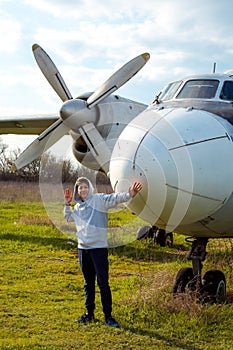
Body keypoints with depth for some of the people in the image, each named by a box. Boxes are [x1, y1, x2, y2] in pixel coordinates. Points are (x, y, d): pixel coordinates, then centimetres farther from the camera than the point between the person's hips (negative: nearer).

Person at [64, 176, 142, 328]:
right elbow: (68, 218, 34)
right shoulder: (78, 207, 14)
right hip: (83, 248, 6)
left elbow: (115, 198, -21)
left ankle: (108, 316, 1)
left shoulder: (98, 199, -5)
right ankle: (89, 313, 24)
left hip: (99, 247, -6)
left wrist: (129, 194, -38)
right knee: (88, 283, 15)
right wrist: (67, 204, 18)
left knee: (103, 283, -4)